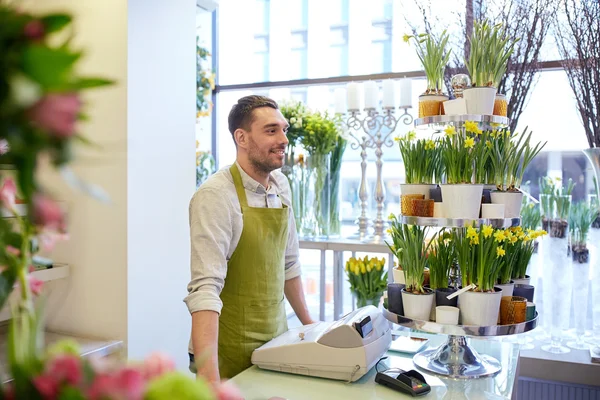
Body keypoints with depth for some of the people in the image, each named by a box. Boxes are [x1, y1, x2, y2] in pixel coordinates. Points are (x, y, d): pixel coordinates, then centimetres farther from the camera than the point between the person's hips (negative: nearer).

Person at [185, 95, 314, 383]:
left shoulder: (281, 186, 2)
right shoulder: (216, 195, -20)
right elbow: (205, 287, -27)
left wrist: (309, 325, 16)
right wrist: (209, 379, -34)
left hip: (276, 341, 7)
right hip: (230, 353, -6)